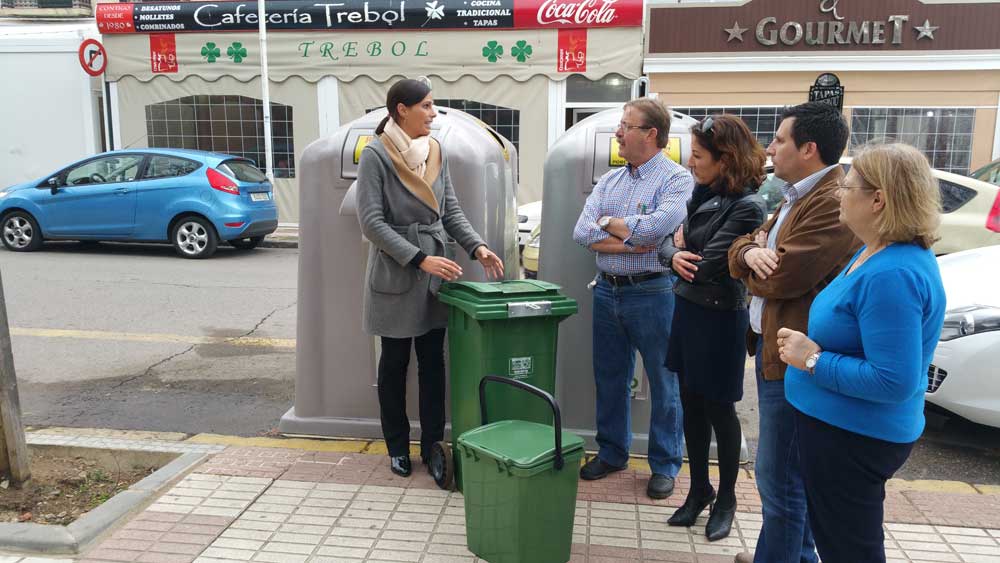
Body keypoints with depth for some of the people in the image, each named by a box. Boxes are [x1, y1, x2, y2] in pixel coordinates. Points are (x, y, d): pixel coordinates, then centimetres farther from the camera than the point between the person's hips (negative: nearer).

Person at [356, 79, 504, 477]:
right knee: (395, 362, 8)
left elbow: (450, 210, 11)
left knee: (433, 361, 8)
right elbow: (371, 221, -15)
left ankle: (433, 444, 20)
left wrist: (477, 247, -5)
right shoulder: (376, 155, -10)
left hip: (434, 271, 5)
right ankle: (397, 447, 23)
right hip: (396, 273, -5)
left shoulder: (436, 152, 7)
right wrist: (420, 259, -21)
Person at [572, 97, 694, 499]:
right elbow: (582, 232, -1)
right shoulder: (608, 181, 11)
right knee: (609, 378, 15)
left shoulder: (676, 179, -8)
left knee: (663, 383, 7)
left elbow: (659, 224, -26)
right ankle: (612, 452, 32)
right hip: (607, 290, 6)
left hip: (652, 293, -6)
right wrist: (628, 242, -16)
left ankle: (665, 464, 22)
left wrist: (609, 222, -10)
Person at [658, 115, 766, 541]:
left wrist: (683, 246, -4)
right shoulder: (703, 193, 6)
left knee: (719, 410, 8)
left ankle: (726, 497, 28)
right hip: (687, 309, 7)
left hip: (719, 317, -7)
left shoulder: (746, 206, -19)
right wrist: (674, 255, -13)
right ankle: (699, 489, 31)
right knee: (691, 406, 15)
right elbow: (669, 242, 8)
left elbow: (706, 266, -22)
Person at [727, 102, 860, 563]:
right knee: (791, 475, 23)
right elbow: (737, 252, 11)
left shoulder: (834, 205, -20)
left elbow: (778, 279, -23)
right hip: (774, 348, 10)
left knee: (779, 481, 0)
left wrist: (755, 257, -2)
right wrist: (752, 251, -12)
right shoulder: (796, 197, 14)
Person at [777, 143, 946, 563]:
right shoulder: (879, 252, 5)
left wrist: (812, 359, -22)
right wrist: (808, 345, 6)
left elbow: (894, 381, -30)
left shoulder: (891, 275, -28)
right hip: (842, 426, 10)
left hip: (852, 438, -10)